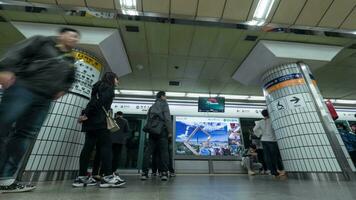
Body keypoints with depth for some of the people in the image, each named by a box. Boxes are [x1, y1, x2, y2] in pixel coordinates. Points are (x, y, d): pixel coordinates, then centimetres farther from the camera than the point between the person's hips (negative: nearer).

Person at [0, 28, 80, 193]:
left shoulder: (70, 61, 23)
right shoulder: (42, 41, 10)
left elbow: (70, 79, 30)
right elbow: (17, 51, -1)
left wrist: (63, 89, 10)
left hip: (45, 99, 5)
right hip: (23, 88, -4)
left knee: (26, 134, 0)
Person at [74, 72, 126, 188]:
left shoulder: (99, 86, 29)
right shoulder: (108, 86, 1)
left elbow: (93, 101, 18)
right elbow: (100, 101, -14)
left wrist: (86, 114, 9)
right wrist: (87, 115, -13)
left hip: (91, 120, 9)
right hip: (99, 120, -9)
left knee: (88, 147, 6)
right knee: (106, 145, -10)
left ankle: (82, 177, 9)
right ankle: (107, 176, -11)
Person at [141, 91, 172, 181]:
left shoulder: (152, 106, 23)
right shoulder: (164, 104, 4)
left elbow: (148, 119, 19)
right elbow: (167, 118, -8)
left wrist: (149, 131, 18)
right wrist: (170, 131, -10)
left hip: (152, 131, 6)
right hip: (161, 130, -5)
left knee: (148, 151, 4)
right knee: (164, 151, -2)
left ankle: (144, 172, 4)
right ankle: (164, 173, -3)